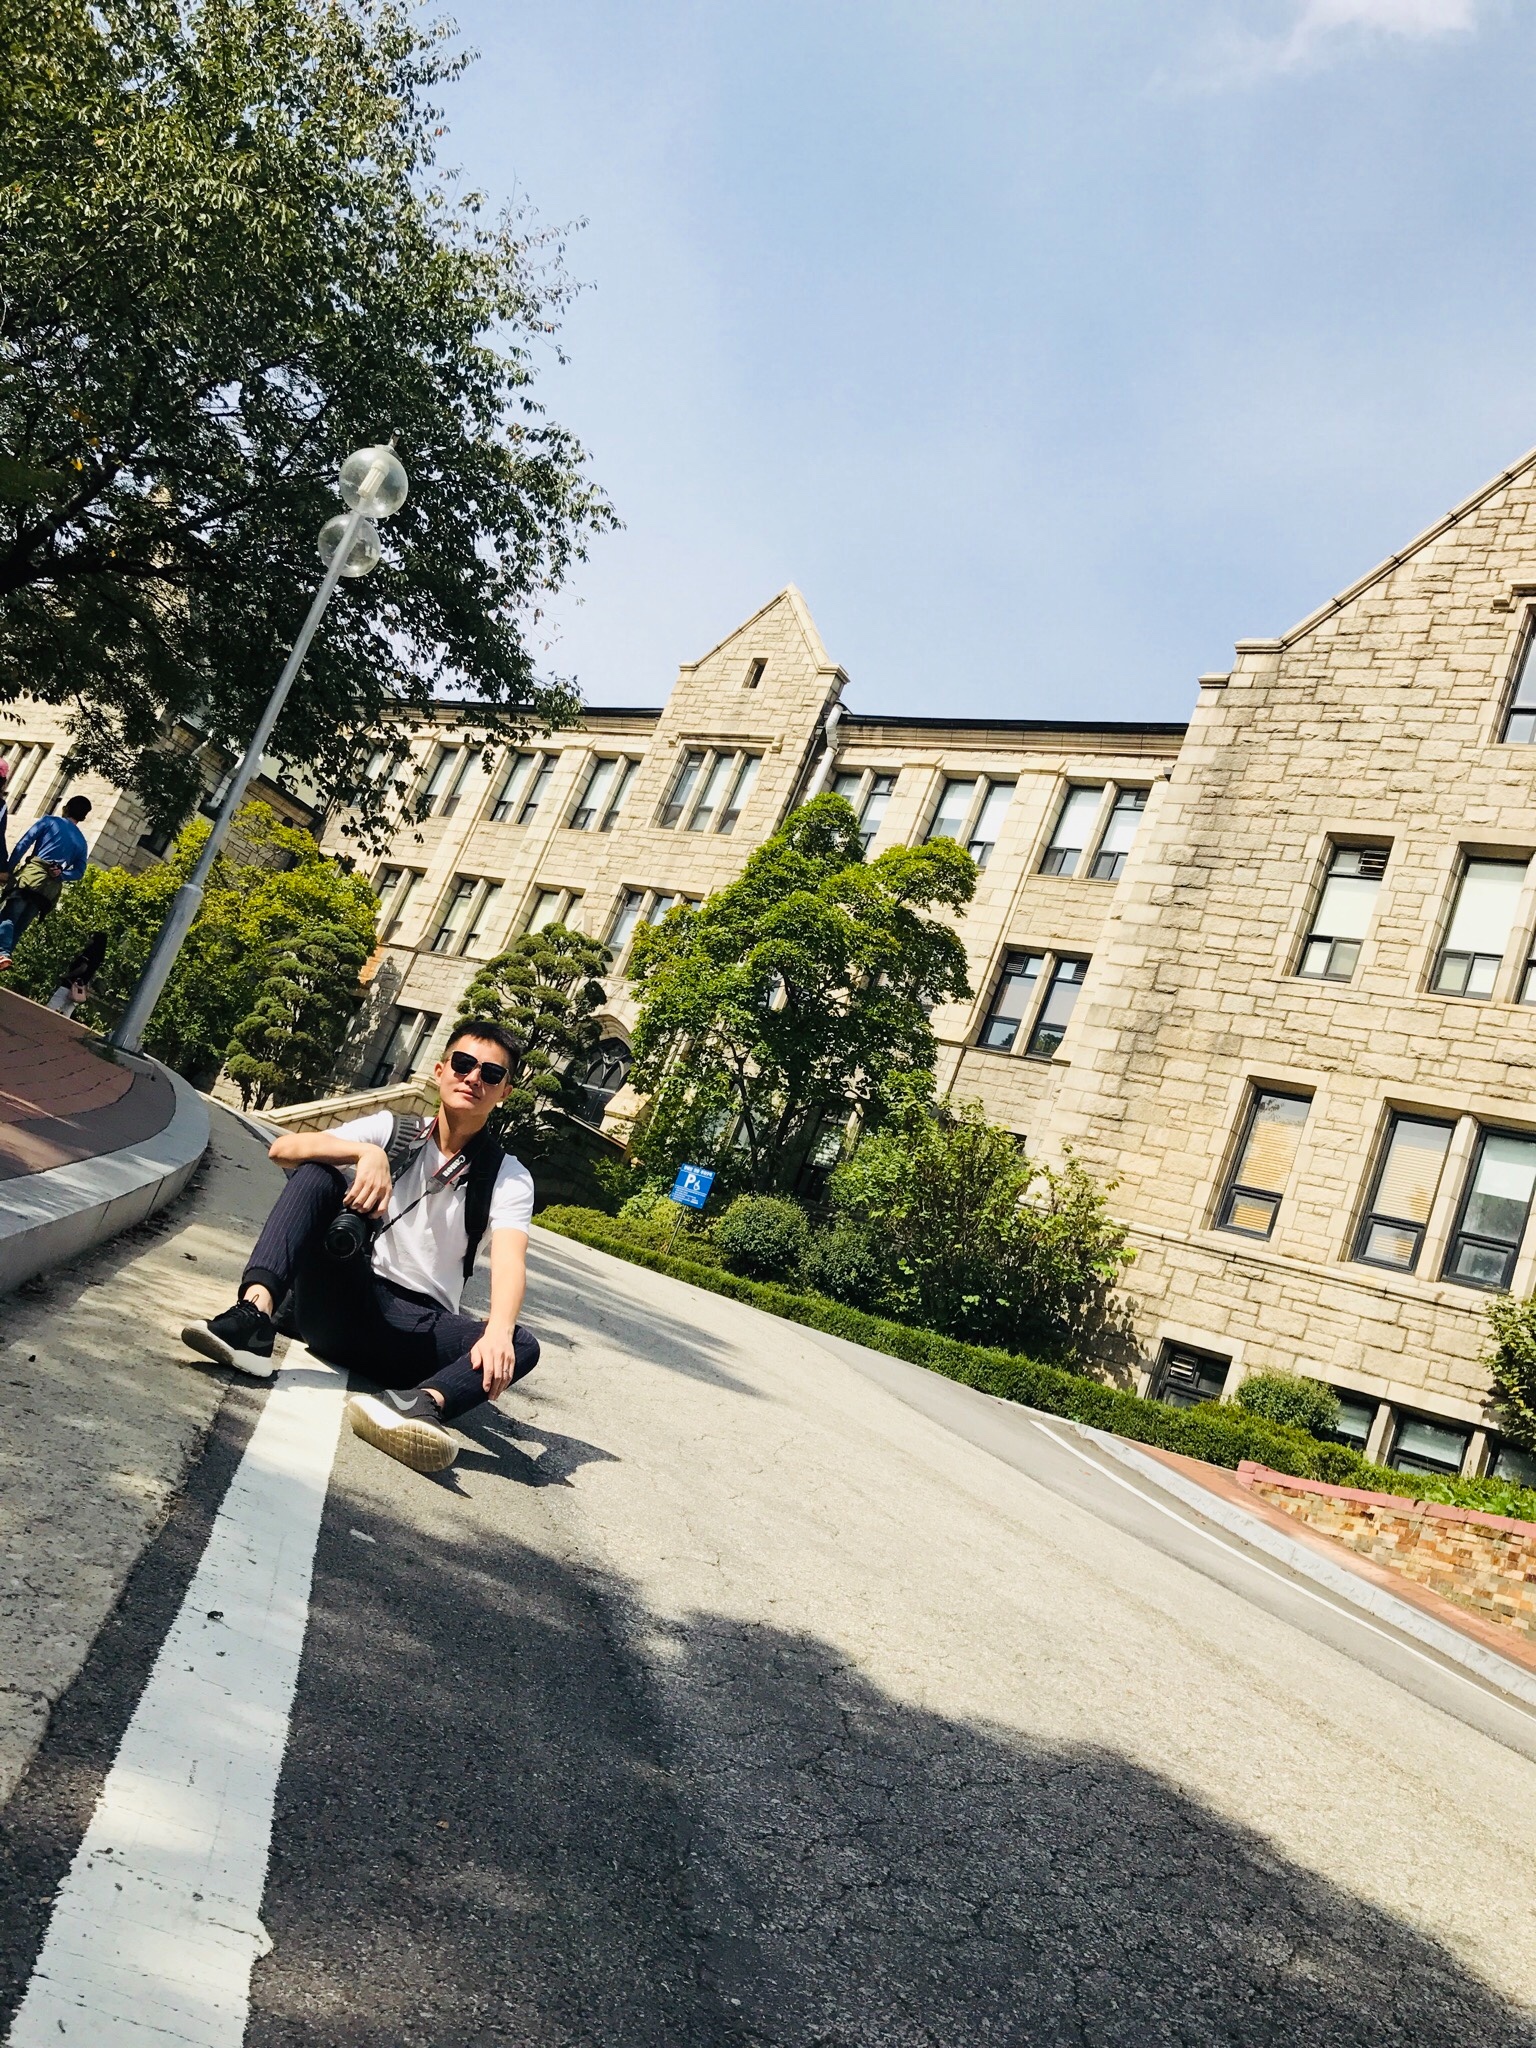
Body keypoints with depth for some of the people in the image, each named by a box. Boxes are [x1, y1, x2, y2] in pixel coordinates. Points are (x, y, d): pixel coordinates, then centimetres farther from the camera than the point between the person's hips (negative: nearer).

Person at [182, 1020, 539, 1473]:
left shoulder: (508, 1177, 1)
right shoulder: (392, 1130, 5)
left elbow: (510, 1260, -19)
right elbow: (283, 1147, -9)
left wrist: (498, 1332, -40)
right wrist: (366, 1153, -28)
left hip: (418, 1328, 0)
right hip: (343, 1299, 1)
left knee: (521, 1346, -28)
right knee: (316, 1172, -19)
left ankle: (425, 1402, -59)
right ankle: (254, 1317, -38)